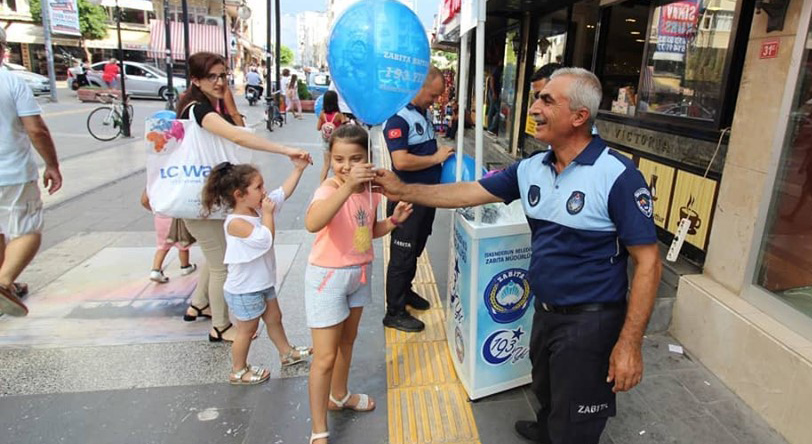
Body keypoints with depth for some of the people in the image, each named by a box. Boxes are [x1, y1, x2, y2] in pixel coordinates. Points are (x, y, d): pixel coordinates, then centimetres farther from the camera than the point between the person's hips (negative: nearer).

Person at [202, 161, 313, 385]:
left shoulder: (257, 207, -2)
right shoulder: (235, 223, -29)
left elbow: (283, 192, 3)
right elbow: (266, 239, -35)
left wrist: (298, 168, -2)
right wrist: (268, 213, -25)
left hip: (263, 283, 9)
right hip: (244, 290, -9)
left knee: (274, 318, 24)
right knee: (247, 330, 9)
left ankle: (287, 352, 45)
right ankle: (238, 371, 30)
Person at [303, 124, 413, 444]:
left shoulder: (370, 188, -3)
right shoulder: (329, 188, -24)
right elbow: (312, 223, -46)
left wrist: (393, 220, -6)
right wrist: (347, 187, -54)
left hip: (360, 273, 7)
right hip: (328, 276, -7)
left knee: (347, 340, 24)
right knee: (325, 356, 0)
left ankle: (339, 395, 48)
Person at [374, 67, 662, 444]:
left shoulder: (617, 176, -22)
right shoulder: (531, 169, -2)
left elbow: (647, 261, -20)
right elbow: (469, 193, 2)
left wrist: (629, 343, -21)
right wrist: (403, 190, -2)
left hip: (591, 321, -7)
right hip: (544, 310, 7)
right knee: (545, 392, 32)